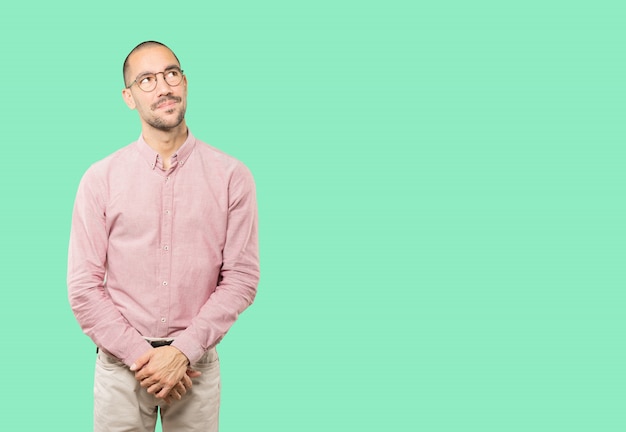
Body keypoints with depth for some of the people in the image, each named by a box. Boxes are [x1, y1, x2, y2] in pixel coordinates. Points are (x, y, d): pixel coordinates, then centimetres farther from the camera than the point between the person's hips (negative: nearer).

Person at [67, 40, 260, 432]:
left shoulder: (232, 176, -2)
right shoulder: (100, 179, -2)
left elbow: (241, 278, -5)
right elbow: (84, 286, -3)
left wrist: (183, 352, -12)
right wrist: (141, 356, -10)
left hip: (197, 364, 0)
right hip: (121, 363, 0)